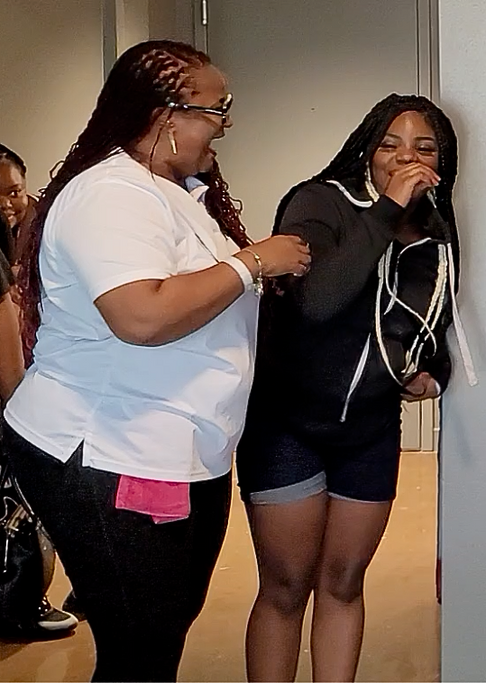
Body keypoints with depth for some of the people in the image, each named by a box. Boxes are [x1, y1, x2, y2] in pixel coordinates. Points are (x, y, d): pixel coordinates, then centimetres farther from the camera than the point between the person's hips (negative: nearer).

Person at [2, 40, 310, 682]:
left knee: (172, 624, 21)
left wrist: (274, 274, 9)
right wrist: (252, 262, -22)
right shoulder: (111, 193, -19)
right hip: (107, 467, -10)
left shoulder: (179, 190, 14)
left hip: (189, 461, 10)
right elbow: (142, 316, -35)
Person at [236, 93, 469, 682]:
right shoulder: (320, 203, -14)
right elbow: (316, 301, -33)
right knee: (286, 588, 4)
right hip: (288, 424, -5)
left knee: (343, 583, 15)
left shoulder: (437, 236, 4)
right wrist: (386, 210, -29)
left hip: (371, 431, 5)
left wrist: (433, 371, -1)